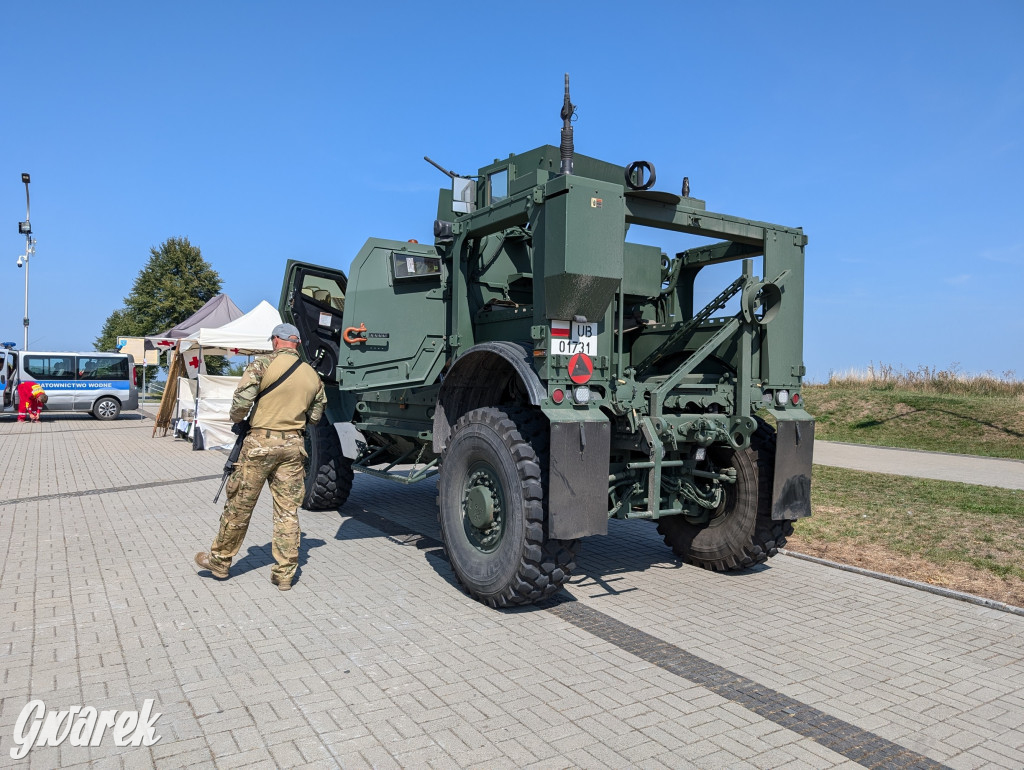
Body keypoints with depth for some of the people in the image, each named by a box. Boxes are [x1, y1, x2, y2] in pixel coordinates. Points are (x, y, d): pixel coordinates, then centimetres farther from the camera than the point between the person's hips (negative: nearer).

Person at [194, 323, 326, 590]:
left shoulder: (264, 363, -7)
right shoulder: (313, 375, 8)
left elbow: (242, 400, -16)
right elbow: (315, 416, 13)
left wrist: (236, 418, 4)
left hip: (261, 441, -3)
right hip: (293, 444, 4)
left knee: (240, 505, 10)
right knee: (288, 511, 8)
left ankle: (219, 561, 26)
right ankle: (284, 574, 12)